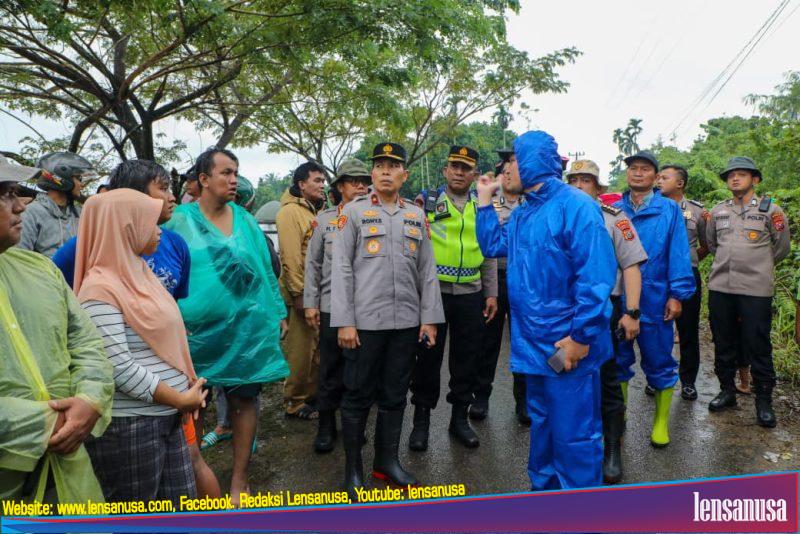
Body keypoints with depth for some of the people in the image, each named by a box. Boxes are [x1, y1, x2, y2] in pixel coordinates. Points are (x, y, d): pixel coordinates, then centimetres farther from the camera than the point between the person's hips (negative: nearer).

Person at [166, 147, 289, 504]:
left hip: (248, 328, 2)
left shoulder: (245, 220, 6)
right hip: (196, 331, -2)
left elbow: (265, 269, 10)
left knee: (243, 398, 8)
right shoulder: (180, 219, -2)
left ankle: (239, 478, 24)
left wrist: (279, 312, 7)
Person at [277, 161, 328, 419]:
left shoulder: (313, 212, 17)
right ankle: (294, 402, 12)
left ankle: (313, 393, 30)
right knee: (300, 351, -1)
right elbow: (290, 258, -19)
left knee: (316, 348, 17)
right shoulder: (290, 212, -12)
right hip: (302, 295, -9)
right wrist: (299, 294, -21)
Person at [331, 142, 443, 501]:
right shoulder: (353, 212, 1)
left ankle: (387, 461, 28)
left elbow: (427, 271, 10)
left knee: (395, 395, 13)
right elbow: (341, 269, -4)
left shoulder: (417, 216, 11)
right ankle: (353, 468, 21)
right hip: (365, 321, -3)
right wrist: (344, 322, -10)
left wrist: (430, 318, 4)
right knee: (358, 396, 7)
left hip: (407, 322, 3)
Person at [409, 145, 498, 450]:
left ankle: (460, 417, 26)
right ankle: (421, 419, 20)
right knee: (428, 356, 5)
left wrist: (491, 293, 9)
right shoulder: (426, 201, 1)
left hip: (471, 294, 3)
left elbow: (489, 255, 13)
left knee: (467, 357, 10)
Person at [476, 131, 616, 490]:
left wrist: (581, 336, -22)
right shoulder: (522, 213, 12)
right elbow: (493, 246, 22)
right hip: (534, 343, 9)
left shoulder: (575, 207, -16)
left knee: (572, 434, 3)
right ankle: (543, 489, 39)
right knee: (542, 424, 22)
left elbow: (596, 276, -21)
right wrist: (485, 201, 16)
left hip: (568, 346, -9)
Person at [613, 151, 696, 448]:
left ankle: (661, 421, 26)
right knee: (617, 360, 11)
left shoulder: (669, 210, 0)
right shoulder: (613, 210, 7)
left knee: (659, 362, 8)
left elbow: (678, 254, -3)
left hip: (655, 299, -2)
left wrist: (677, 295, -9)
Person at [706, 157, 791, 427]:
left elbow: (782, 247, 9)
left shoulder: (770, 209, 0)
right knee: (723, 343, 12)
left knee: (758, 346, 1)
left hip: (756, 289, -4)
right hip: (719, 286, 4)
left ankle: (764, 400, 15)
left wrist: (758, 266, 15)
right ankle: (727, 390, 27)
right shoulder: (717, 211, 10)